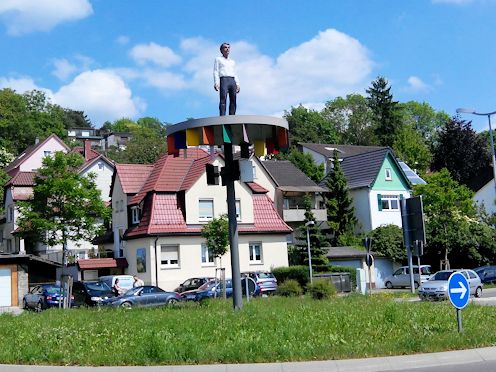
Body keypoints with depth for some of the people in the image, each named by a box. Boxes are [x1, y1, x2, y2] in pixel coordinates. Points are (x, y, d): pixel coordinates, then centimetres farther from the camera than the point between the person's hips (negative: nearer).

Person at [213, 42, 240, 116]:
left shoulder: (232, 62, 31)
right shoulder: (218, 59, 18)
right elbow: (216, 72, 6)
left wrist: (237, 84, 9)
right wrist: (216, 83, -9)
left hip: (232, 81, 5)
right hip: (223, 80, -4)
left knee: (233, 101, -8)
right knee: (223, 100, -17)